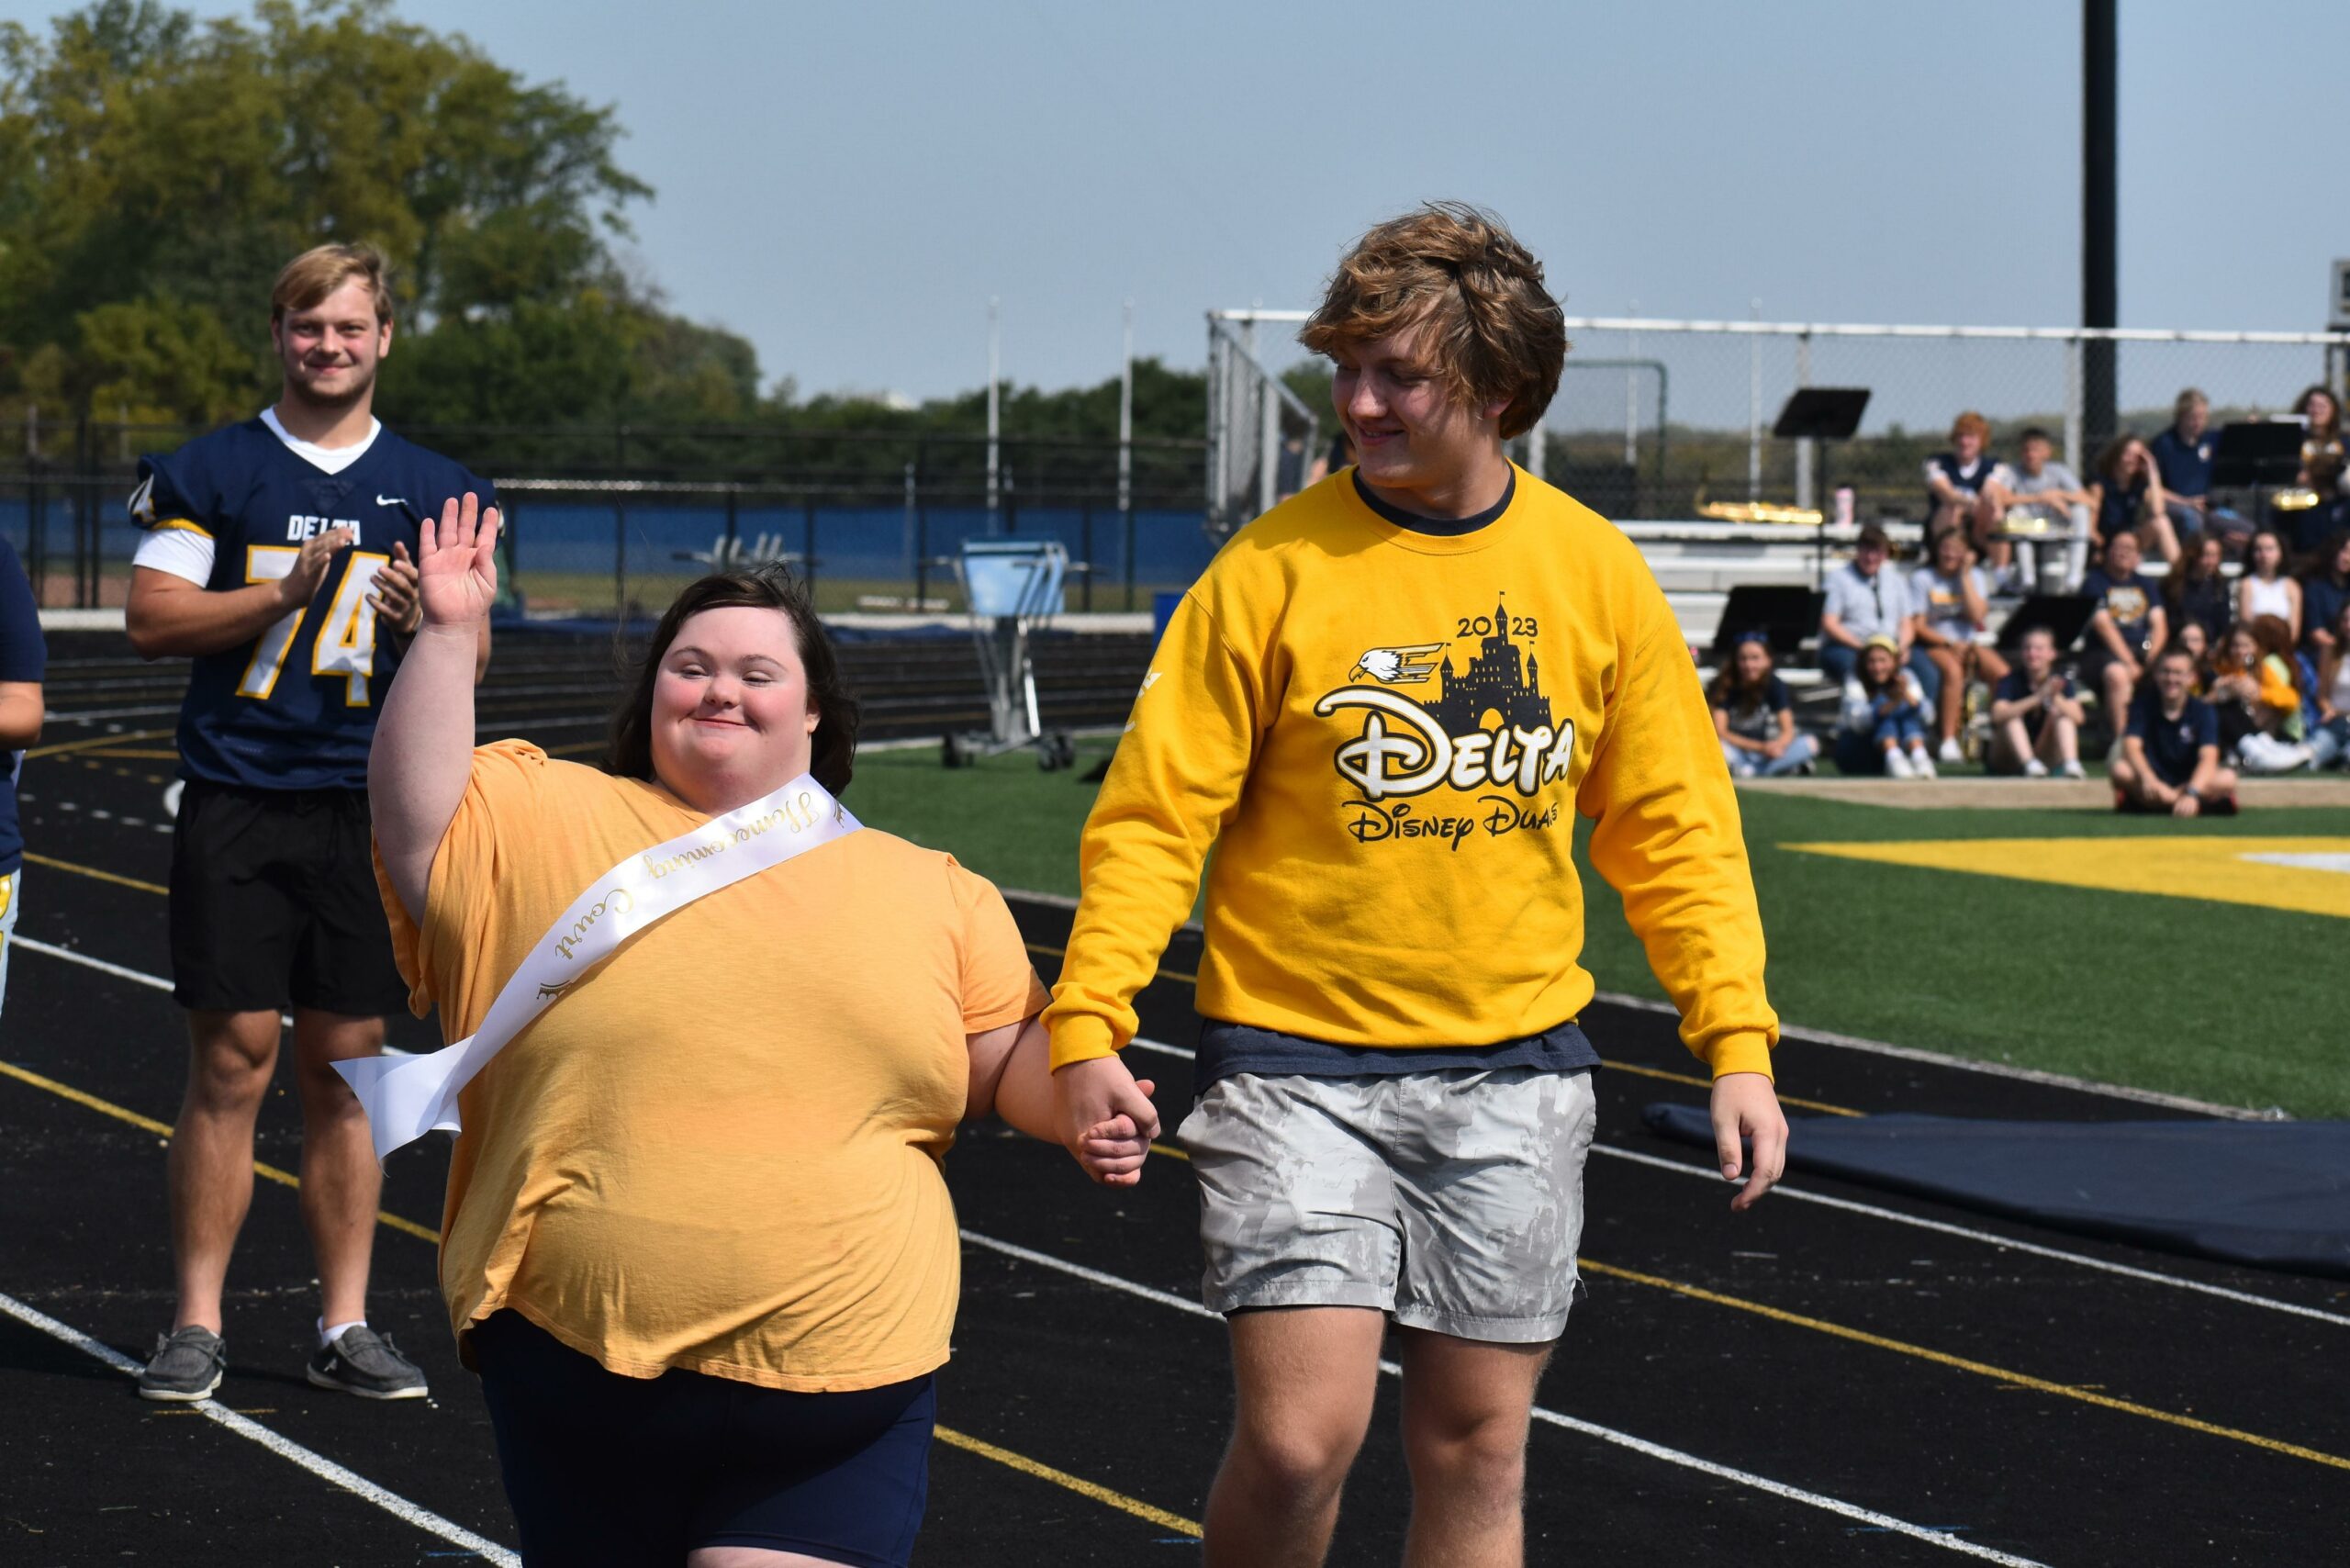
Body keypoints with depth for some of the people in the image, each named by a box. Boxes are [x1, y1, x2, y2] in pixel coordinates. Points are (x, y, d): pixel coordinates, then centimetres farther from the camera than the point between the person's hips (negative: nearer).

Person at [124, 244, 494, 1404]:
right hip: (237, 802, -2)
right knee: (231, 1060, -4)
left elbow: (472, 657, 13)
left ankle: (345, 1327, 11)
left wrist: (424, 620, -9)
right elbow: (151, 618, -3)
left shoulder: (432, 489, 12)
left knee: (347, 1068, 5)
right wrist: (289, 592, -14)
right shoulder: (209, 471, 4)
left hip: (369, 806, 2)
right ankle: (197, 1327, 3)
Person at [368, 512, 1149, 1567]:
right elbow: (416, 816, -3)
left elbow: (1011, 1053, 15)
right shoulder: (547, 825, 9)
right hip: (581, 1371, 0)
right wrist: (448, 636, -7)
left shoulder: (930, 893, 14)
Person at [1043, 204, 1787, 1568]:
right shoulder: (1273, 570, -8)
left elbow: (1673, 827, 8)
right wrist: (1089, 1022, -19)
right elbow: (1155, 814, -7)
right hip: (1300, 1065, -3)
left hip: (1515, 1071, 3)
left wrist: (1739, 1041, 1)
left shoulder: (1595, 571, 1)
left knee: (1478, 1449, 8)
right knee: (1300, 1436, -12)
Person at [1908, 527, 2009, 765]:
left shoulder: (1974, 576, 10)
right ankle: (1948, 743, -37)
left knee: (2003, 674, -27)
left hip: (1971, 644, 3)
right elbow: (1918, 627, -5)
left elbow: (1979, 619, -5)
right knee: (1953, 671, -37)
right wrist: (1951, 644, -18)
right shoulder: (1923, 579, 1)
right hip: (1935, 645, -3)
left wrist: (1965, 576, -4)